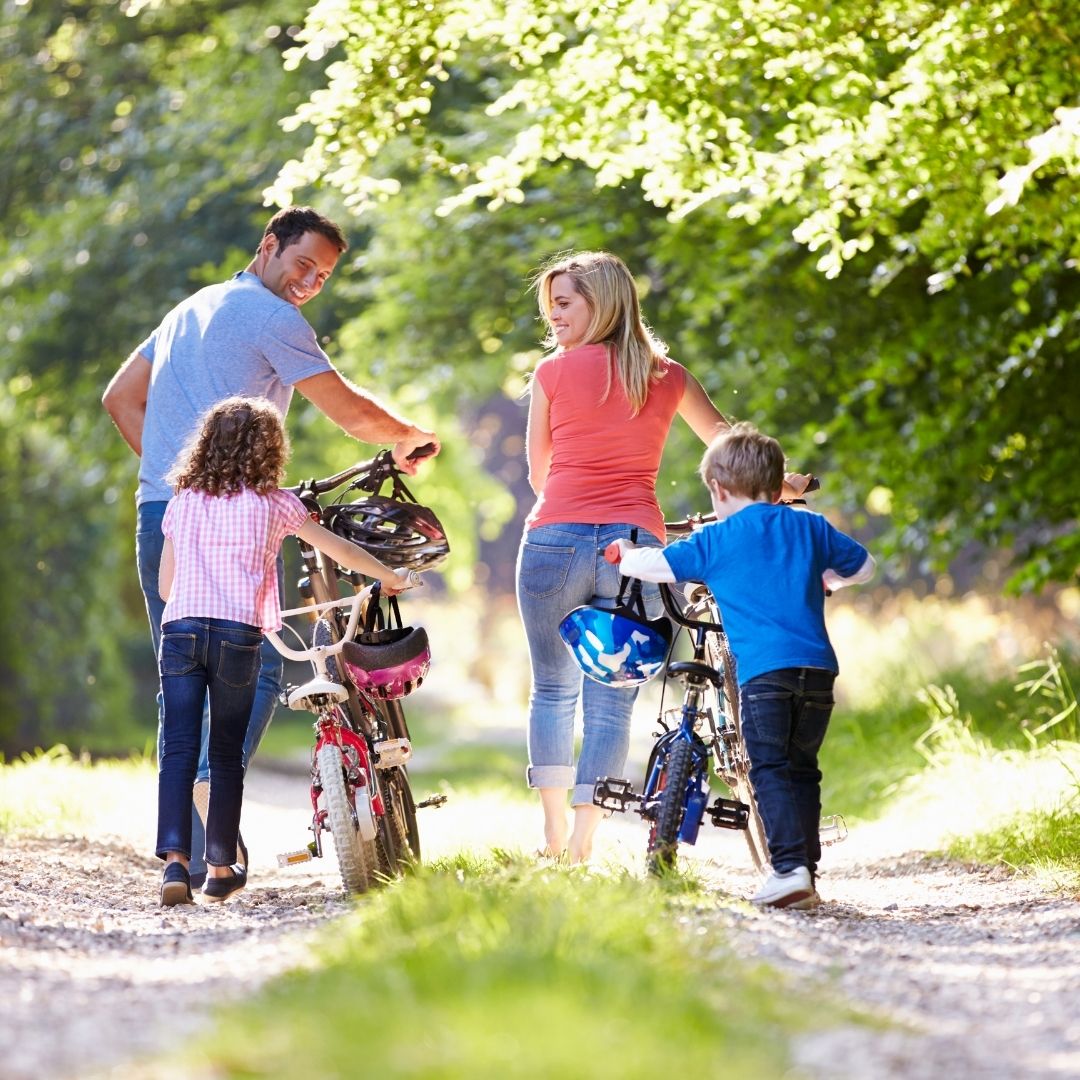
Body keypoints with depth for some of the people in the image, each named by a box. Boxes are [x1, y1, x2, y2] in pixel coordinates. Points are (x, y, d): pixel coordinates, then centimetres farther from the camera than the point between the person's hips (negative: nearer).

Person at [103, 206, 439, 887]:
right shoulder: (273, 318, -4)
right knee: (257, 671, -5)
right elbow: (352, 412, -7)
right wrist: (413, 439, 11)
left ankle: (184, 856, 7)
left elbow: (120, 397, 27)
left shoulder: (190, 309, 23)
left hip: (157, 516, 8)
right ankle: (210, 793, -26)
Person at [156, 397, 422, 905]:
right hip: (237, 634, -2)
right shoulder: (273, 502, 9)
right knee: (227, 754, 9)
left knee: (178, 750, -3)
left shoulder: (182, 502, 17)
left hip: (179, 629, 2)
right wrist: (392, 577, 34)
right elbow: (339, 549, 19)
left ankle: (174, 859, -19)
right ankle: (221, 869, 15)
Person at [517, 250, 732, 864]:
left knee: (553, 688, 14)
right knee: (612, 701, 4)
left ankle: (554, 828, 13)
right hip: (635, 544, 1)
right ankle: (584, 836, -4)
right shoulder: (669, 376, 9)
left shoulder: (555, 371, 2)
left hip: (557, 537, -1)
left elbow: (538, 473, 13)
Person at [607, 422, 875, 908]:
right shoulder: (811, 528, 18)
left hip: (763, 670, -4)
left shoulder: (717, 540, 5)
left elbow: (655, 564, 7)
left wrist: (623, 555, 29)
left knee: (770, 770, -3)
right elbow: (864, 566, 29)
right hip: (818, 668, 4)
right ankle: (807, 874, 14)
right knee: (802, 769, 14)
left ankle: (789, 868, -18)